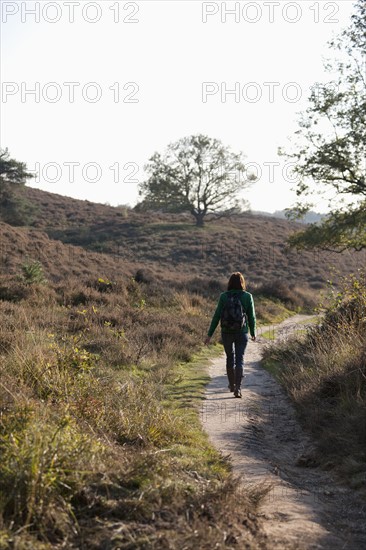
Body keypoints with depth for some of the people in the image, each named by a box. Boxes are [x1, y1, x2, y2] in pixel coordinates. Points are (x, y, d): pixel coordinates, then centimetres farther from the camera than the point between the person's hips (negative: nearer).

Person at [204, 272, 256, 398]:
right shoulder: (248, 296, -5)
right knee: (239, 360, 3)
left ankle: (232, 384, 34)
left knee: (230, 357, 20)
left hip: (227, 332, 1)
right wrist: (253, 333, 13)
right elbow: (251, 317, -1)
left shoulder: (224, 296, -6)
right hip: (242, 333, -1)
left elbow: (217, 316, -6)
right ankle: (237, 388, -12)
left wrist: (209, 334, -1)